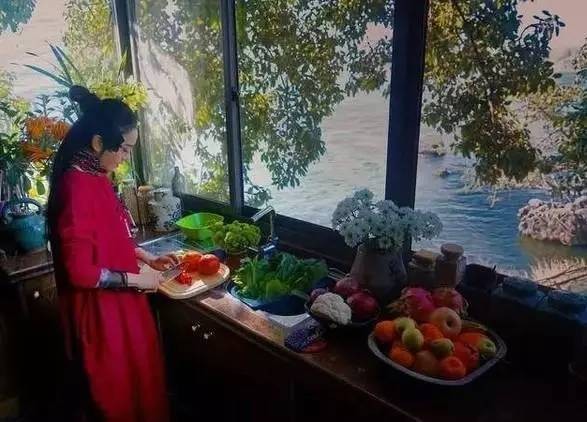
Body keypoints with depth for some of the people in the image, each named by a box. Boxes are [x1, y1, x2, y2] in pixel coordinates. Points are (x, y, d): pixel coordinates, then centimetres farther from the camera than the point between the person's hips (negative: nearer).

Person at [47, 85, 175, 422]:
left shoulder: (96, 177, 4)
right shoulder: (77, 186, -25)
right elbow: (80, 271, -27)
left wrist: (147, 258, 8)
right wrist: (136, 278, -17)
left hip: (120, 303, 9)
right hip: (100, 310, -9)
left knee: (135, 381, 25)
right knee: (116, 393, 13)